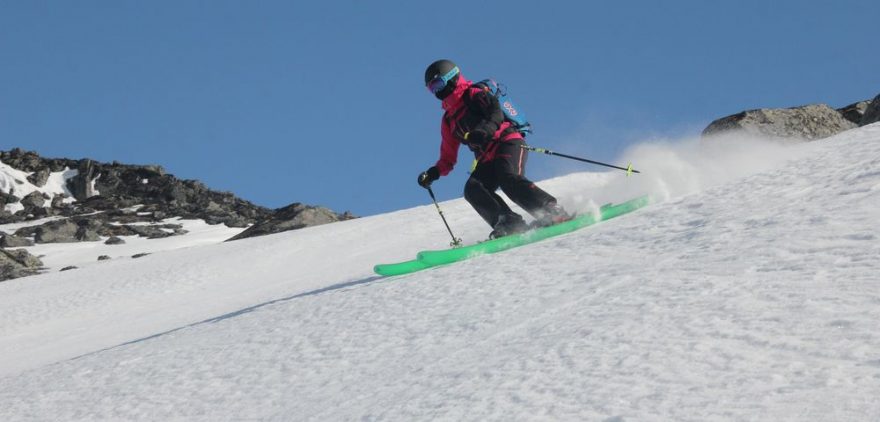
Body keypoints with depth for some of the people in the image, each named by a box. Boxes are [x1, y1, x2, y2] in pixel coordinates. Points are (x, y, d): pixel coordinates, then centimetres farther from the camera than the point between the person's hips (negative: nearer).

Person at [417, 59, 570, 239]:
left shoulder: (473, 94, 4)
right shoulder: (448, 121, 24)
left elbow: (496, 112, -15)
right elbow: (447, 159, 26)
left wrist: (487, 129, -36)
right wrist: (433, 173, 7)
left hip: (508, 142, -7)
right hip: (487, 159, 7)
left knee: (509, 179, -32)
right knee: (473, 189, -20)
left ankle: (553, 211, -31)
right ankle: (509, 223, -32)